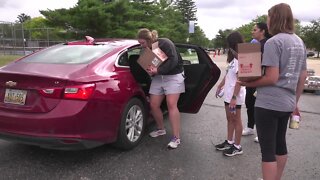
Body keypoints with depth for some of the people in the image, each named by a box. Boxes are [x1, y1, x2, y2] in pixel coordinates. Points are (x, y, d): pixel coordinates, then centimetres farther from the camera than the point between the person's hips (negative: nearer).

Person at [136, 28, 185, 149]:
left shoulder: (165, 43, -15)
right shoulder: (147, 50, 7)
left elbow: (173, 61, -24)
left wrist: (158, 70, -28)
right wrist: (150, 71, -11)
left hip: (173, 76, -7)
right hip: (157, 77, 7)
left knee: (171, 104, -16)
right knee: (153, 105, 1)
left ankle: (176, 138, -12)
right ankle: (161, 129, 26)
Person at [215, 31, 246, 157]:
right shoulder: (233, 59, 12)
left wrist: (234, 97, -23)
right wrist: (220, 86, 23)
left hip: (235, 96, -9)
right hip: (228, 94, 9)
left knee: (236, 120, 2)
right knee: (229, 119, 16)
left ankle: (237, 147, 14)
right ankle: (229, 142, 29)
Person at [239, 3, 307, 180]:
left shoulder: (273, 42, -15)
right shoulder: (299, 42, 10)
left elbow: (271, 78, -21)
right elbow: (303, 76, 14)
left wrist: (249, 83, -8)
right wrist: (295, 100, 21)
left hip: (269, 103, -9)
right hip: (287, 103, 9)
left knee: (267, 149, 0)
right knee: (280, 143, 20)